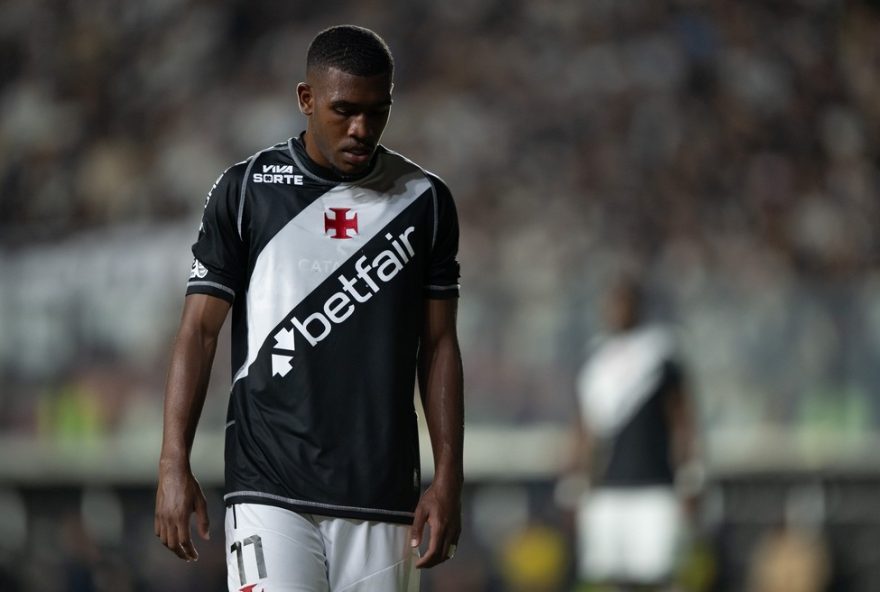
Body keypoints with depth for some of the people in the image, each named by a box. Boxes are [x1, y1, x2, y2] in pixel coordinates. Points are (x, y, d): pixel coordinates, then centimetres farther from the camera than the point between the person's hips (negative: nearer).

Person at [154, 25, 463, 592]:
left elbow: (438, 346, 11)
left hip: (381, 501, 2)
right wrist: (175, 465, -7)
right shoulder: (245, 192, 3)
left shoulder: (424, 201, 8)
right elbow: (200, 329, 3)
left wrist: (448, 479, 3)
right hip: (271, 494, -2)